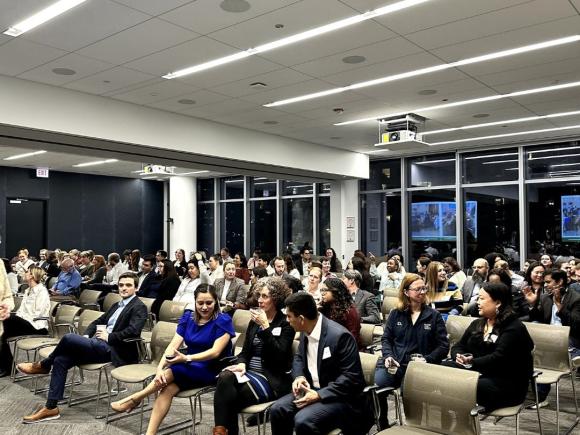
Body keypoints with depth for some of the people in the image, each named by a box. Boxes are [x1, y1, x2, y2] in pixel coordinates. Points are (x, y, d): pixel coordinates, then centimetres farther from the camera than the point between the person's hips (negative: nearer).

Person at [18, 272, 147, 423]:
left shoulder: (139, 307, -5)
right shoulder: (117, 305, 22)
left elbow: (133, 331, -21)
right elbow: (98, 321, 27)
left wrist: (109, 336, -15)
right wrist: (87, 335, 8)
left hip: (112, 350, -9)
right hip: (100, 344, 9)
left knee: (69, 338, -21)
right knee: (60, 360, -9)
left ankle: (43, 365, 9)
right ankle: (51, 408, -4)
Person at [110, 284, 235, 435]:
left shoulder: (223, 321, -11)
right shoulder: (188, 317, 3)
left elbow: (215, 352, -20)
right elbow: (173, 345, -6)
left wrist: (186, 358, -33)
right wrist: (160, 368, -23)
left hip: (212, 370, -4)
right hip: (190, 367, 4)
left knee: (171, 372, -28)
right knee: (168, 388, -27)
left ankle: (134, 399, -9)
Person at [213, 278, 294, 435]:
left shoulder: (286, 323, -4)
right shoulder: (254, 321, 15)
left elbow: (279, 355, -17)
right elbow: (245, 350, 15)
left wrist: (265, 326, -19)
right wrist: (241, 363, -8)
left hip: (272, 378, -5)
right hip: (250, 371, 5)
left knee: (231, 396, -28)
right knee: (225, 377, -28)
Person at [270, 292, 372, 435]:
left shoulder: (339, 336, -24)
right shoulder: (306, 331, 2)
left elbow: (351, 377, -23)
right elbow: (299, 358, 17)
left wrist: (319, 395, -26)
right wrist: (299, 377, -5)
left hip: (339, 397, -8)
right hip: (312, 389, 8)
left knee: (303, 420, -29)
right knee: (278, 410, -12)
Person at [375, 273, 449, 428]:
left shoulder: (434, 316, 10)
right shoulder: (395, 314, 14)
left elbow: (443, 346, 6)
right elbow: (386, 338, 15)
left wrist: (426, 360, -10)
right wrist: (388, 356, -6)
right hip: (393, 364, 2)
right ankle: (383, 427, -2)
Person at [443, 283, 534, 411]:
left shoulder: (514, 328, -8)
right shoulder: (477, 324, 18)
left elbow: (499, 358, -20)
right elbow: (458, 346, 13)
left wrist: (472, 362, -28)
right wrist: (459, 356, -10)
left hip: (507, 383, -7)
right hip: (477, 372, 7)